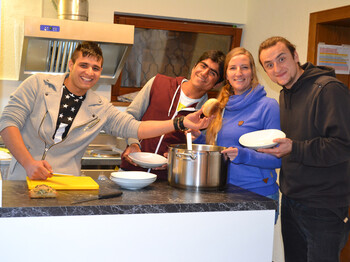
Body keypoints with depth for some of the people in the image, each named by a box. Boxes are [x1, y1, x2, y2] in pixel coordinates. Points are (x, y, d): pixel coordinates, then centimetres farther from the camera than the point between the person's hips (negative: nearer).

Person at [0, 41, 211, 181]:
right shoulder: (38, 85, 1)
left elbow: (134, 127, 3)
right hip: (23, 178, -1)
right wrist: (29, 163, -19)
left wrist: (181, 123, -8)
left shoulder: (101, 109, 9)